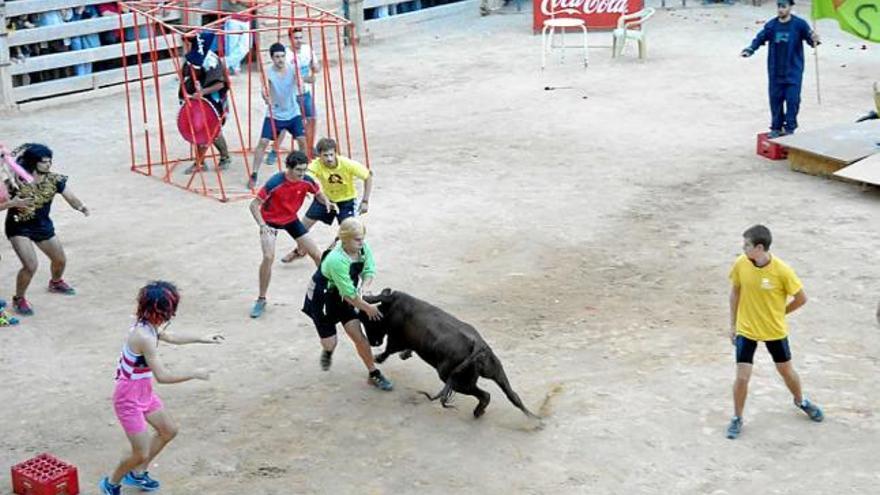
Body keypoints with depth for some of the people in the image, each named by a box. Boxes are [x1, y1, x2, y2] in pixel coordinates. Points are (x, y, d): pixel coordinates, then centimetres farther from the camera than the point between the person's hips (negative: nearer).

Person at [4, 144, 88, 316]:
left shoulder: (54, 179, -11)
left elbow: (70, 197, -17)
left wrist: (81, 207, -37)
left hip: (43, 225, 5)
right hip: (19, 227, -5)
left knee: (60, 260, 18)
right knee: (31, 265, -18)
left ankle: (56, 282, 52)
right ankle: (19, 299, 7)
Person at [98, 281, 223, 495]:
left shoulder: (149, 326, -4)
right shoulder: (144, 337, -32)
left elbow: (170, 337, 20)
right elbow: (163, 376, -32)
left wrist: (201, 339, 21)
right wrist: (195, 374, -21)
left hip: (144, 393, 10)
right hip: (129, 398, -10)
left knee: (169, 431, 22)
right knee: (141, 453, -2)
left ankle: (137, 474, 39)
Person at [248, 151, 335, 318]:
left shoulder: (306, 181, -19)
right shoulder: (275, 183, -32)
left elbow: (318, 194, 2)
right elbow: (254, 205, -26)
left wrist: (326, 202, -21)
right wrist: (262, 226, -39)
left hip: (291, 219, 5)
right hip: (271, 221, -4)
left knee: (317, 255, 4)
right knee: (268, 257, -23)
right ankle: (261, 300, -6)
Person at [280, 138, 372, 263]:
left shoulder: (348, 164, -32)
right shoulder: (316, 165, -29)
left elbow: (368, 176, -19)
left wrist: (365, 201, -19)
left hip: (346, 199, -2)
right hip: (326, 197, 2)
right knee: (306, 222, 4)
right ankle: (300, 250, 32)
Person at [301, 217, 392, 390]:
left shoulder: (363, 248, -19)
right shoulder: (336, 260, -37)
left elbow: (369, 270, -7)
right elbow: (349, 293, -30)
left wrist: (364, 288, -27)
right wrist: (367, 307, -19)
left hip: (341, 298, 5)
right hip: (321, 298, -5)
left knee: (358, 336, -1)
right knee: (330, 343, 1)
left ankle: (374, 374, 8)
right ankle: (328, 350, 38)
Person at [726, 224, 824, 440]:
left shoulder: (781, 270, -23)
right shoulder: (741, 264, -14)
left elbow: (801, 298, -10)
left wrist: (778, 313, -1)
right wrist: (733, 324, 5)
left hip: (775, 331, -1)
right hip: (746, 330, 1)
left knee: (786, 370, 19)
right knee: (742, 377, -4)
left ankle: (801, 401, 48)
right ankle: (737, 419, 18)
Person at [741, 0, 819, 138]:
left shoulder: (799, 24, -7)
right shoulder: (771, 25, 1)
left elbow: (809, 35, -10)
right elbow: (760, 39, 5)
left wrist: (814, 40, -33)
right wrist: (750, 50, -10)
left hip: (793, 71, -3)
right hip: (775, 72, 3)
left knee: (792, 100, -5)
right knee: (775, 99, 8)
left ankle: (790, 128, 5)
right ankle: (776, 128, 20)